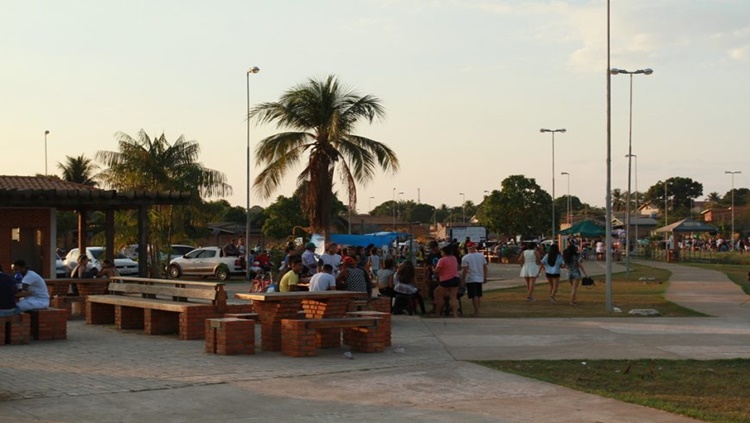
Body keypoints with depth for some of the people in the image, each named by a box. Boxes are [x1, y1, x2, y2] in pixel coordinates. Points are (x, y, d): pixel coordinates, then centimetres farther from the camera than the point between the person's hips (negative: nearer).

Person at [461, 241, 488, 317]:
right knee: (479, 295, 14)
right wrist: (485, 277, 16)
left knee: (474, 296, -3)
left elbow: (465, 270, -17)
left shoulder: (465, 258, -13)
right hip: (480, 279, 5)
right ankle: (477, 311, 19)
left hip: (471, 280, -5)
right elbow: (485, 267, 7)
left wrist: (462, 281, -10)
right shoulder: (481, 256, 3)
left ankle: (476, 312, -4)